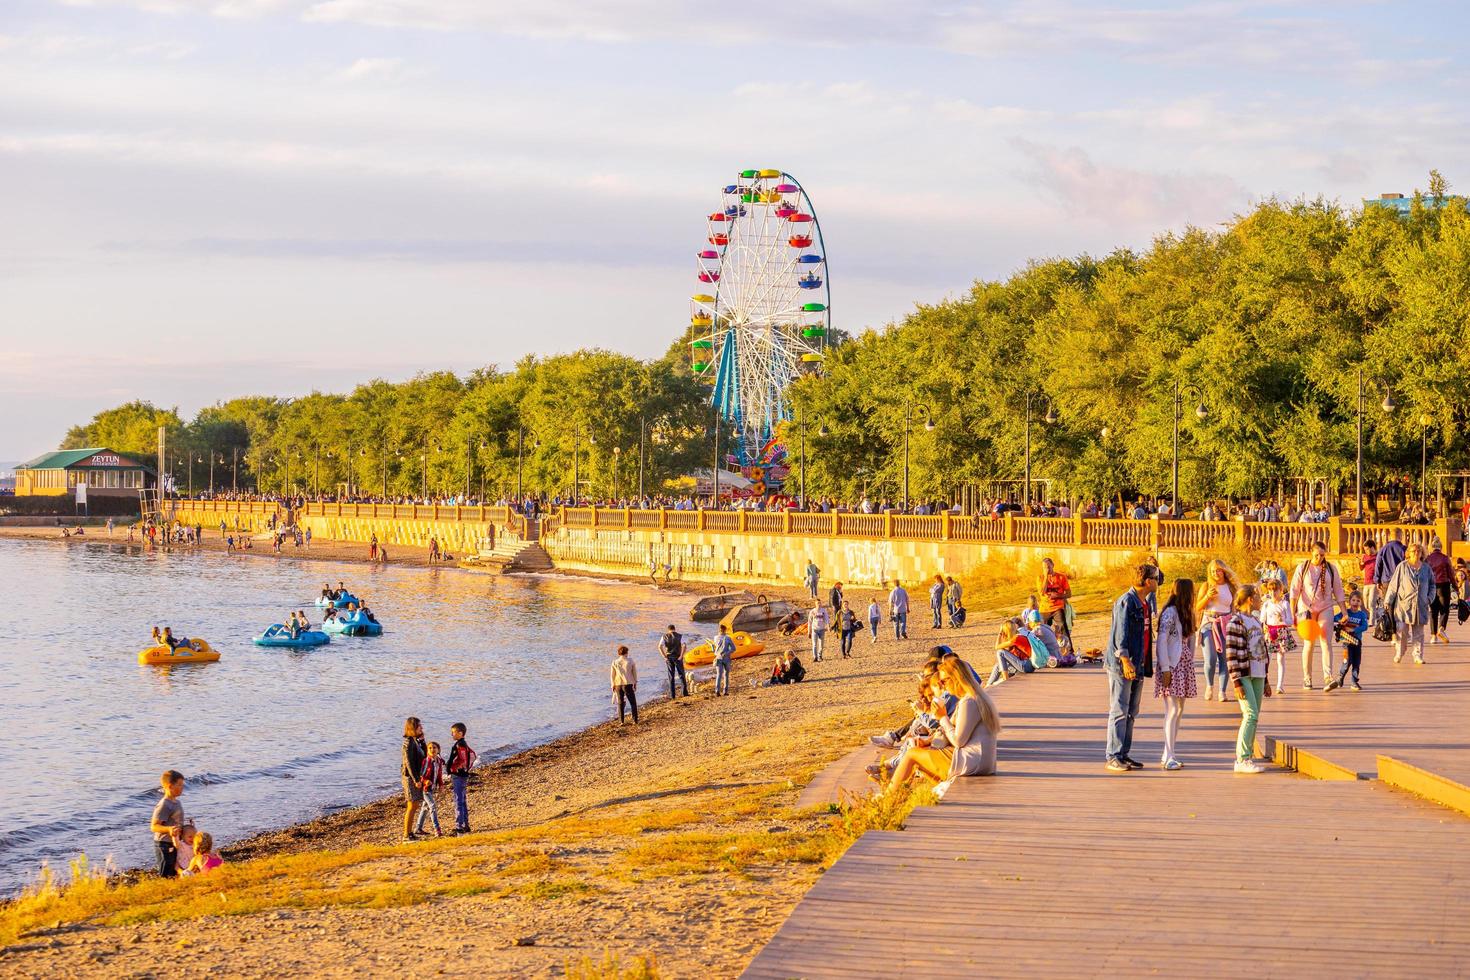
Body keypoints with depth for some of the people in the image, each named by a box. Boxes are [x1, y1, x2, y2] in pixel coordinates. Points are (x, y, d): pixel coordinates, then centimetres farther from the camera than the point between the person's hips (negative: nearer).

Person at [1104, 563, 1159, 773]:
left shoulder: (1146, 602, 13)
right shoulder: (1126, 602, -14)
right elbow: (1120, 634, -20)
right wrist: (1125, 661, -23)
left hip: (1138, 665, 9)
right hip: (1121, 665, -9)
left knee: (1131, 712, 11)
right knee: (1119, 711, -6)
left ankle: (1124, 755, 17)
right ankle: (1113, 757, -4)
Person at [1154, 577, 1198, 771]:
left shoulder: (1185, 614, 14)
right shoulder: (1170, 613, -13)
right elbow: (1161, 641, -16)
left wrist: (1190, 664, 9)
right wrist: (1165, 669, -18)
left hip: (1184, 665, 9)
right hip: (1171, 666, -9)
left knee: (1179, 710, 10)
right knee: (1172, 710, -10)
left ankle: (1168, 755, 15)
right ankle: (1169, 757, -8)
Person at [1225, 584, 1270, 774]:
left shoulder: (1256, 621, 16)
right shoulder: (1236, 622, -10)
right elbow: (1231, 655, -14)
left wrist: (1266, 680, 20)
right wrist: (1236, 682, -18)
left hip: (1258, 676, 8)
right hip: (1244, 676, -8)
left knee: (1253, 717, 8)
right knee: (1251, 715, -14)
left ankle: (1247, 757, 13)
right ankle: (1242, 759, -12)